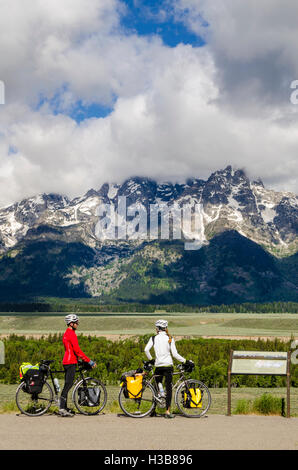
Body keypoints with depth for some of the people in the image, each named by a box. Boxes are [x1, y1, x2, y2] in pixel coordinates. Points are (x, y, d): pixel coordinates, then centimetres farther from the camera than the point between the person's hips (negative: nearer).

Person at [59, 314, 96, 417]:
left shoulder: (66, 333, 17)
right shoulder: (71, 334, -14)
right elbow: (77, 350, -19)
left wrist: (85, 360, 27)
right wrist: (89, 361, -15)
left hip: (67, 361, 10)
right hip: (71, 362, -10)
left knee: (67, 385, 11)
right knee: (68, 384, -9)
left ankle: (64, 408, 14)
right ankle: (62, 408, -10)